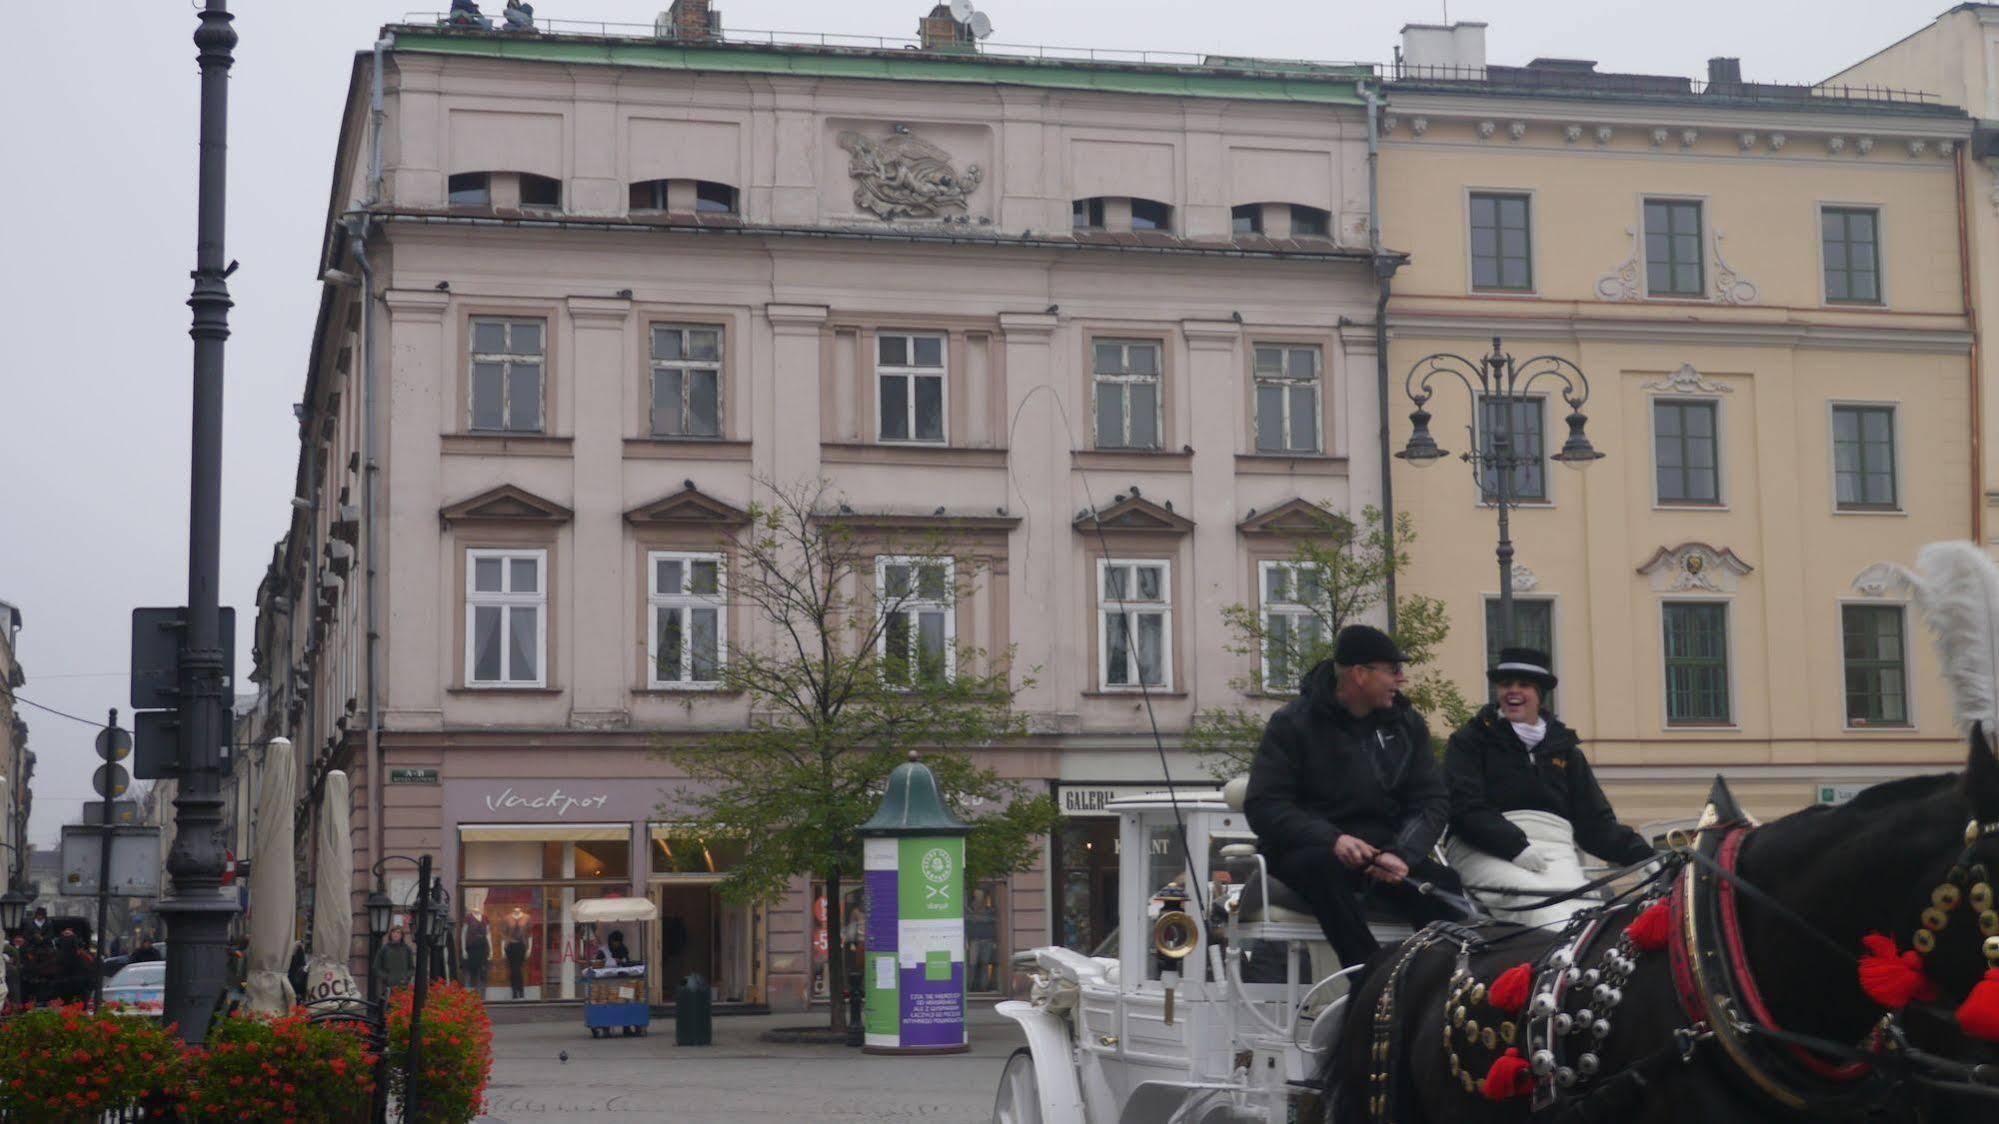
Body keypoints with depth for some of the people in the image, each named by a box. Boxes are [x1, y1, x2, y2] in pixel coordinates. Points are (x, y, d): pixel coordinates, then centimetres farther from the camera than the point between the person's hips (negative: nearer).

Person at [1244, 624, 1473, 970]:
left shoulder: (1406, 724, 11)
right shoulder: (1293, 723, -2)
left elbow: (1433, 801, 4)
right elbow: (1263, 805, -10)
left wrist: (1402, 853, -18)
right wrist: (1332, 840, -26)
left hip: (1385, 851, 4)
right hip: (1308, 849, -3)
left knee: (1447, 887, -26)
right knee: (1325, 866, -38)